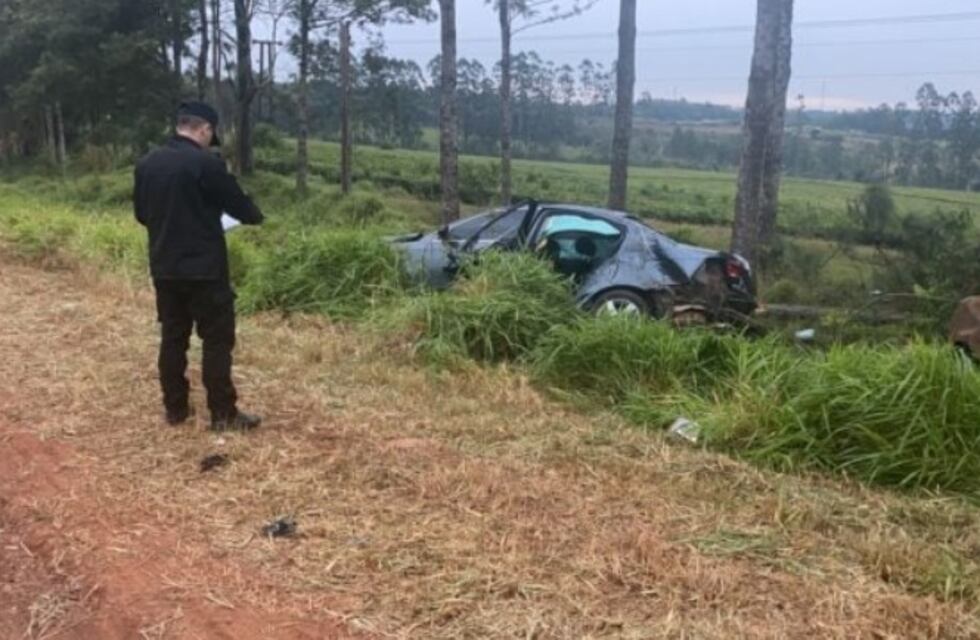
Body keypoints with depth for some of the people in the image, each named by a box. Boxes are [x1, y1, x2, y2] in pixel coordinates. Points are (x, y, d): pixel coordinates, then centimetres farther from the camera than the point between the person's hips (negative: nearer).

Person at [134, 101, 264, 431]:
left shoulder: (147, 164, 7)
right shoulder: (207, 164, -15)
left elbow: (141, 213, 16)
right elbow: (239, 206, -7)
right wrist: (255, 216, 14)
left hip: (164, 267, 7)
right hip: (204, 268, -7)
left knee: (172, 337, 13)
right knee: (217, 339, 0)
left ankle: (175, 408, 20)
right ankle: (223, 414, 2)